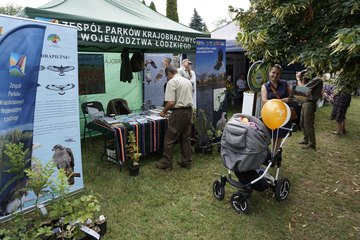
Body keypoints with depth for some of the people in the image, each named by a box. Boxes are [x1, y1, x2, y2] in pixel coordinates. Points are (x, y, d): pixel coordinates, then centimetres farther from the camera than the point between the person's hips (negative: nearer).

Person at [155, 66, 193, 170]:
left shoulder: (172, 82, -10)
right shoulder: (188, 81, 14)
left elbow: (171, 102, -18)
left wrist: (164, 111, -2)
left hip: (179, 113, -8)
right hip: (189, 111, 8)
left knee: (170, 138, 2)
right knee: (185, 137, 15)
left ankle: (166, 163, 10)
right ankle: (186, 162, 21)